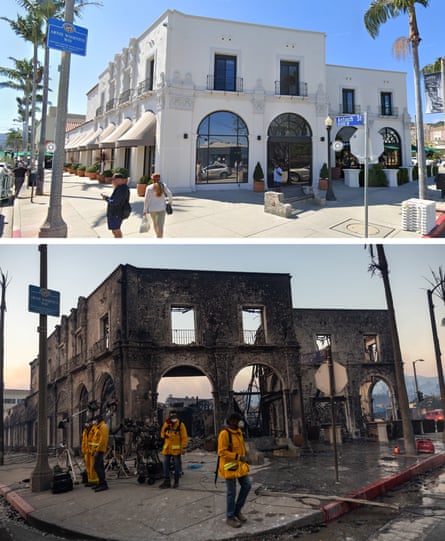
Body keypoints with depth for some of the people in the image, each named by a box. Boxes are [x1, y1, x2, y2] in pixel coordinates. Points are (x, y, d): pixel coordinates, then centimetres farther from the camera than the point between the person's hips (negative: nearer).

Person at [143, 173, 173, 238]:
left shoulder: (149, 188, -5)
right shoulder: (163, 186, -3)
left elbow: (146, 200, -5)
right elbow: (169, 194, -9)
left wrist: (145, 210, 2)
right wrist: (170, 201, 10)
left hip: (152, 209, 1)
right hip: (161, 209, -1)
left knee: (155, 223, 27)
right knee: (160, 226, -5)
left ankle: (158, 236, 50)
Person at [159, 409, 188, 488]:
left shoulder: (180, 424, -3)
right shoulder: (166, 424, 9)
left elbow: (184, 437, -6)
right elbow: (162, 434, 6)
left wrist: (184, 447, -12)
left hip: (176, 449, -4)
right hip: (167, 448, 4)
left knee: (177, 465, 4)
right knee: (166, 464, 4)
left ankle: (176, 481, 16)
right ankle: (166, 482, 10)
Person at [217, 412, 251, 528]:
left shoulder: (238, 431, 6)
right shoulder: (224, 433, -21)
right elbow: (222, 452, -24)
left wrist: (243, 458, 19)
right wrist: (238, 457, -27)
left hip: (239, 465, 8)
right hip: (229, 466, -8)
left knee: (246, 486, 6)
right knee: (231, 492, 1)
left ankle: (237, 510, 22)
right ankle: (230, 517, 16)